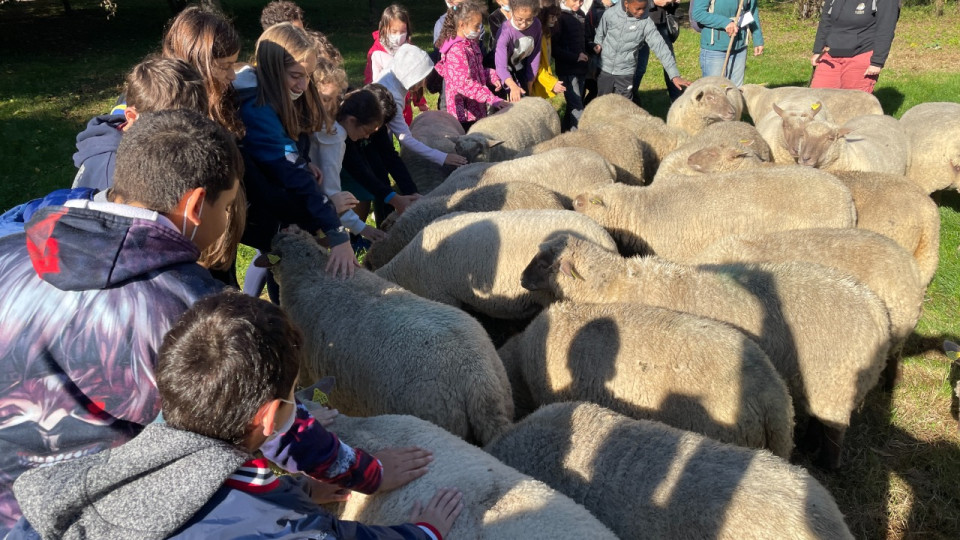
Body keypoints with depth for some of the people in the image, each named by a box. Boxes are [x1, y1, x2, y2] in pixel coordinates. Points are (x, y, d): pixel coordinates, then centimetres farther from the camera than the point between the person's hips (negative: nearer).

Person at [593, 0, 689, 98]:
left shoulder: (646, 23, -14)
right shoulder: (610, 14, -10)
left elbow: (660, 47, -17)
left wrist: (674, 75, -23)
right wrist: (598, 45, -10)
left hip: (626, 74, -1)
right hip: (604, 70, 1)